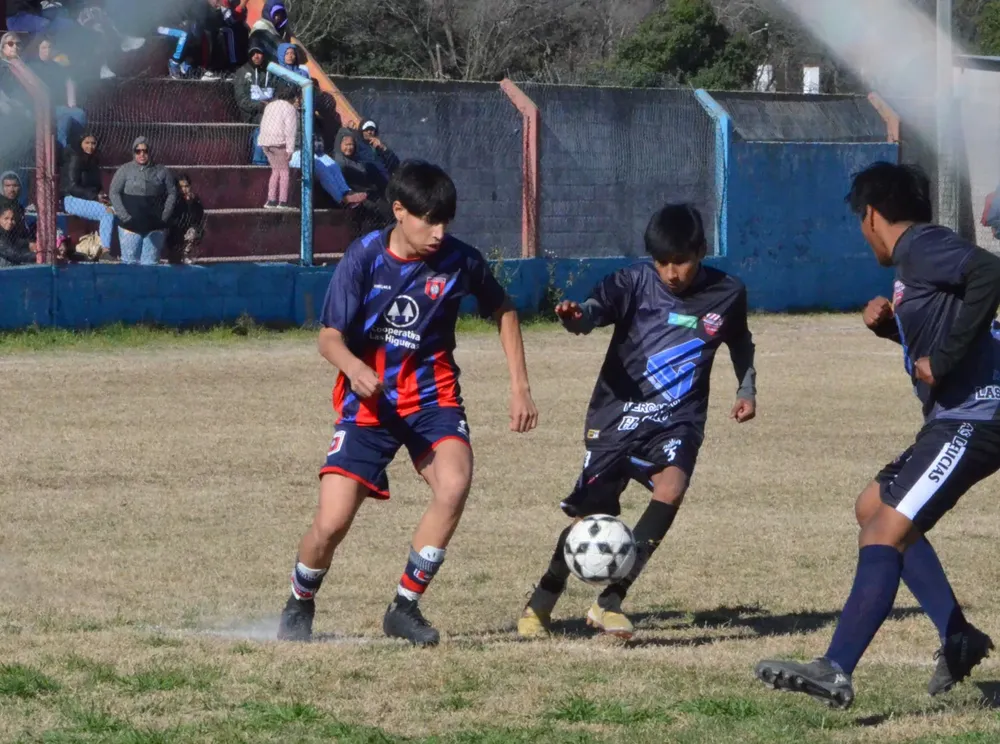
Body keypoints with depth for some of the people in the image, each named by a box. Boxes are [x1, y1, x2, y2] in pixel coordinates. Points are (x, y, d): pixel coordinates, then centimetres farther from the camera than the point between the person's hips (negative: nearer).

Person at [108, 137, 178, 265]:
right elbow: (114, 193, 1)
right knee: (131, 263, -3)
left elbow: (172, 193, 10)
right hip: (131, 226, -1)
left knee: (150, 264, 1)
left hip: (154, 227, 1)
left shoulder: (161, 172, 7)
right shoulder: (125, 170, 3)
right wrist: (125, 216, -9)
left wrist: (164, 216, 0)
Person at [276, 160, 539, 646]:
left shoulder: (459, 260, -7)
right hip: (369, 403, -1)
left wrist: (519, 386, 6)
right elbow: (330, 336, -13)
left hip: (432, 397, 1)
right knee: (331, 524, -11)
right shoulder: (364, 258, -12)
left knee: (454, 484, -29)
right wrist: (354, 368, -35)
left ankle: (405, 608, -13)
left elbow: (503, 312, 12)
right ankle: (299, 606, 23)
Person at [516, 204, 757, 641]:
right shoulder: (635, 283, -8)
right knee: (592, 513, 0)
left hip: (678, 419, 1)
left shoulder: (726, 294, 1)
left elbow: (740, 343, 23)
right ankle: (541, 603, 24)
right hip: (619, 412, -1)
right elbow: (598, 308, -28)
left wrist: (747, 388, 15)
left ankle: (610, 602, -22)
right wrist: (575, 317, -49)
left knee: (671, 489, -26)